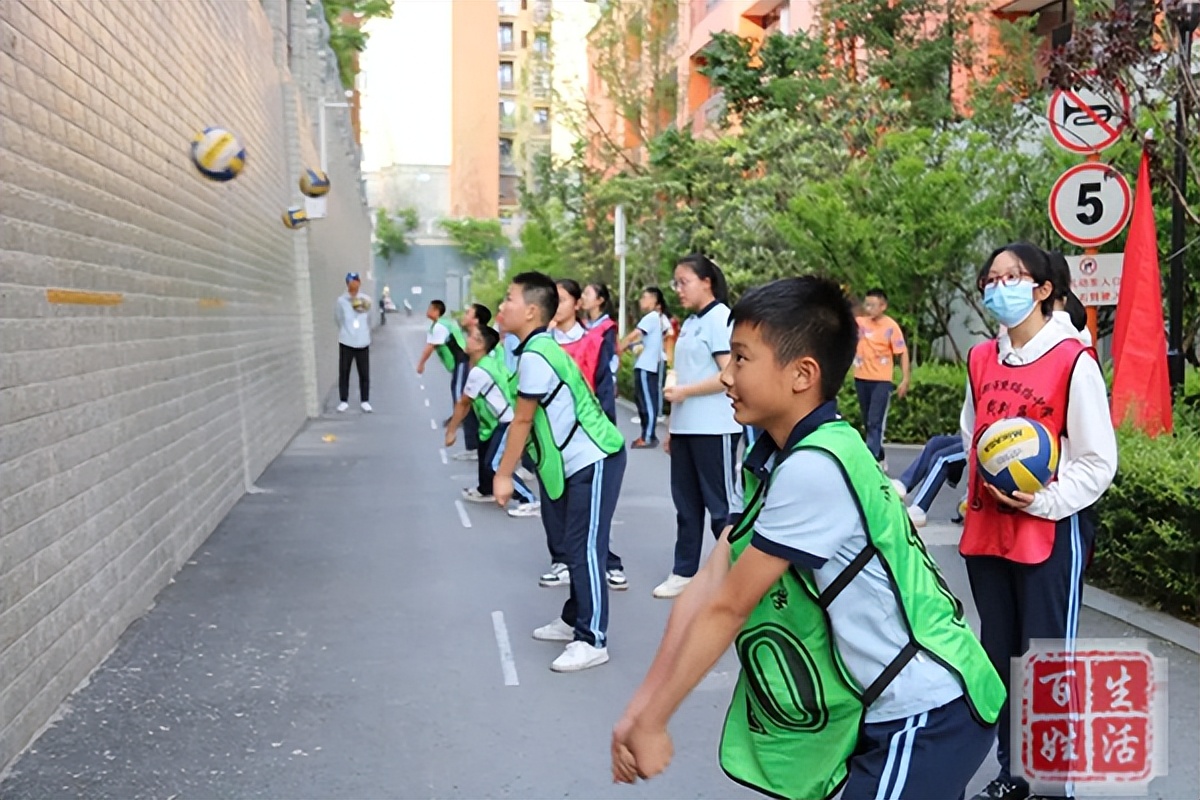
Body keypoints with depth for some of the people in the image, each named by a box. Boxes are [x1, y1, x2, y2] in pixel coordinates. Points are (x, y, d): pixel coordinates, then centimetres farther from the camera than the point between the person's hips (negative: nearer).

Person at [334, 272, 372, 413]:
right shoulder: (341, 301, -6)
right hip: (346, 342, -2)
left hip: (362, 342, 2)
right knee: (344, 372, 4)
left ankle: (365, 401, 16)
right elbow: (338, 319, 0)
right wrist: (346, 332, 9)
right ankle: (343, 401, 14)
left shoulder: (365, 300, 3)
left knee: (364, 374, 5)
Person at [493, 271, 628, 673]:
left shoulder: (534, 356, -19)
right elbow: (533, 421, 16)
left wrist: (503, 474, -8)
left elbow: (522, 420, -15)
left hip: (595, 461, -10)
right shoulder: (540, 348, 11)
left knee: (585, 549, -7)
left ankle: (592, 640, -2)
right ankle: (574, 620, 28)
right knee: (575, 545, 17)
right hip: (576, 461, 10)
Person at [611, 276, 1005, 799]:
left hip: (926, 714, -8)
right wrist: (641, 708, -3)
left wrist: (651, 723, -10)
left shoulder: (814, 468, -24)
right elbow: (710, 583, 0)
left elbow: (727, 608, -19)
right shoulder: (775, 458, 4)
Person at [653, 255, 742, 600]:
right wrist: (672, 426, 14)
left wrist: (684, 392, -17)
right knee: (686, 503, 12)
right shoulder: (690, 323, 15)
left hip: (714, 429, -9)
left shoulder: (720, 318, -11)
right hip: (685, 428, 9)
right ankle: (684, 572, 20)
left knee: (721, 503, -1)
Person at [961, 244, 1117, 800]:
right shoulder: (981, 360, 9)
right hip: (986, 532, 6)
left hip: (1051, 535, -6)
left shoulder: (1073, 361, -10)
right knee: (998, 658, 14)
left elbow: (1099, 460, -10)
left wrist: (1045, 502, -20)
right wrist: (978, 499, 6)